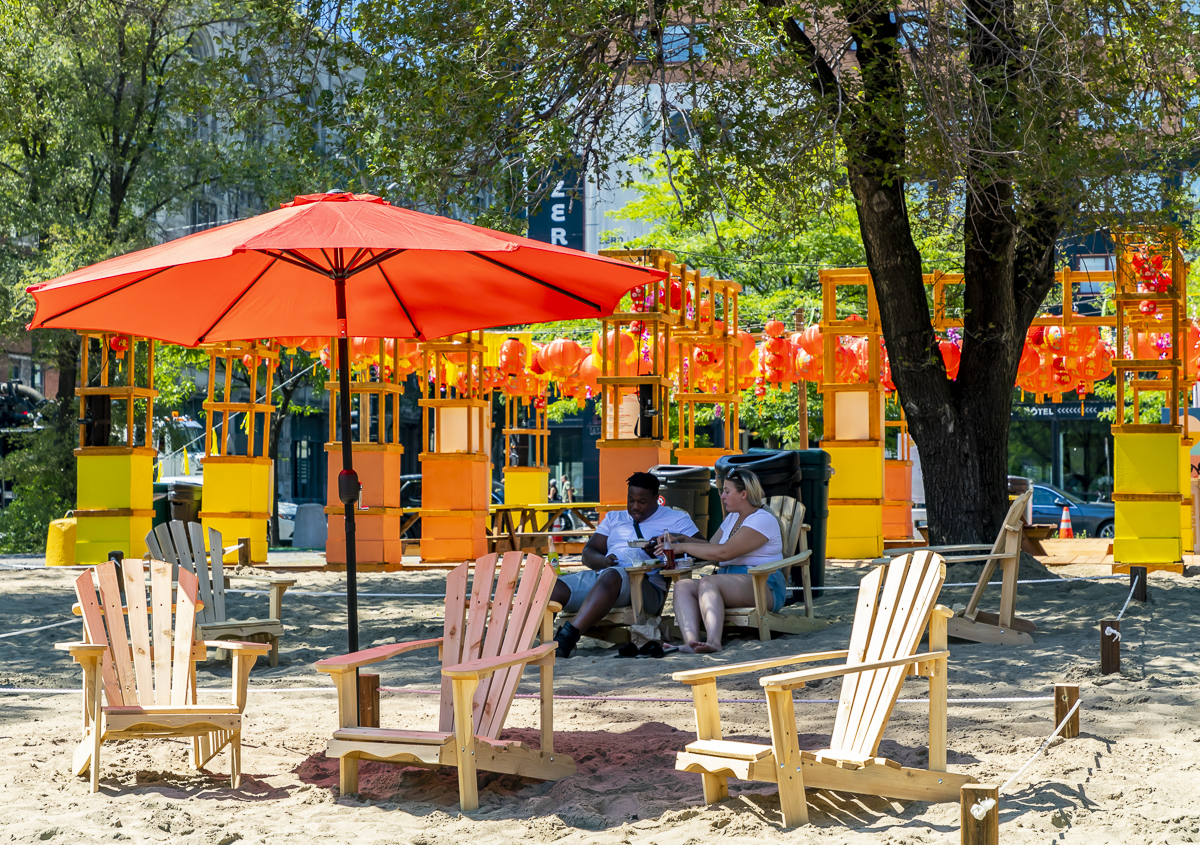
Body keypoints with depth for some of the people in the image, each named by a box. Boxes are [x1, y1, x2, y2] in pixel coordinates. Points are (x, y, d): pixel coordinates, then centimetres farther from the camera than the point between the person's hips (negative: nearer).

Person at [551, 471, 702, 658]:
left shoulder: (676, 520, 17)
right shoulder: (613, 518, 30)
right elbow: (588, 553, 22)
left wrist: (673, 539, -10)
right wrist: (602, 561, -2)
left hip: (645, 583, -5)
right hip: (599, 575, 5)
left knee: (611, 577, -40)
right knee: (553, 588, -21)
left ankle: (567, 638, -54)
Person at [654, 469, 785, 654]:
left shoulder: (762, 520, -9)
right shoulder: (733, 517, 24)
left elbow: (724, 552, -17)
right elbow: (711, 546, 28)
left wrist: (684, 547, -10)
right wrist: (680, 539, 13)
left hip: (762, 585, -8)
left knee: (708, 582, -35)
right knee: (683, 585, -19)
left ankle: (713, 641, -55)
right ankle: (690, 640, -45)